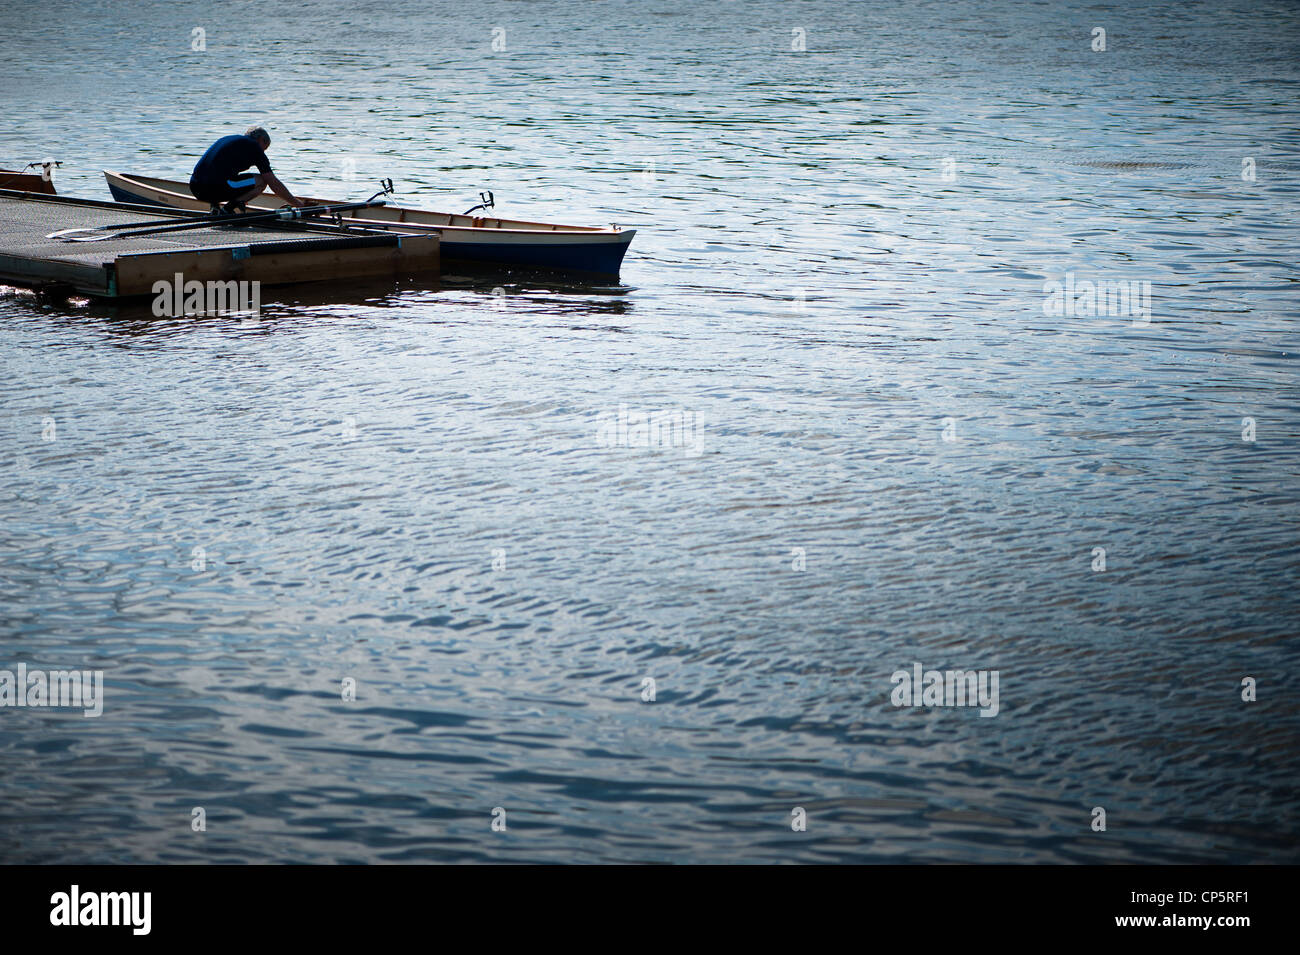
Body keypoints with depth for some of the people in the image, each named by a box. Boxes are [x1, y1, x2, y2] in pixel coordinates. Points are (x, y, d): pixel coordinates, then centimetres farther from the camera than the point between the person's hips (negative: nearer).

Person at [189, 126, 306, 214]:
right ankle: (227, 209, -7)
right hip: (215, 187, -8)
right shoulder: (254, 146, 9)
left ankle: (217, 206, 8)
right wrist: (298, 204, 20)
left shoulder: (226, 139, 31)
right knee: (261, 181, 7)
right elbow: (274, 184, 9)